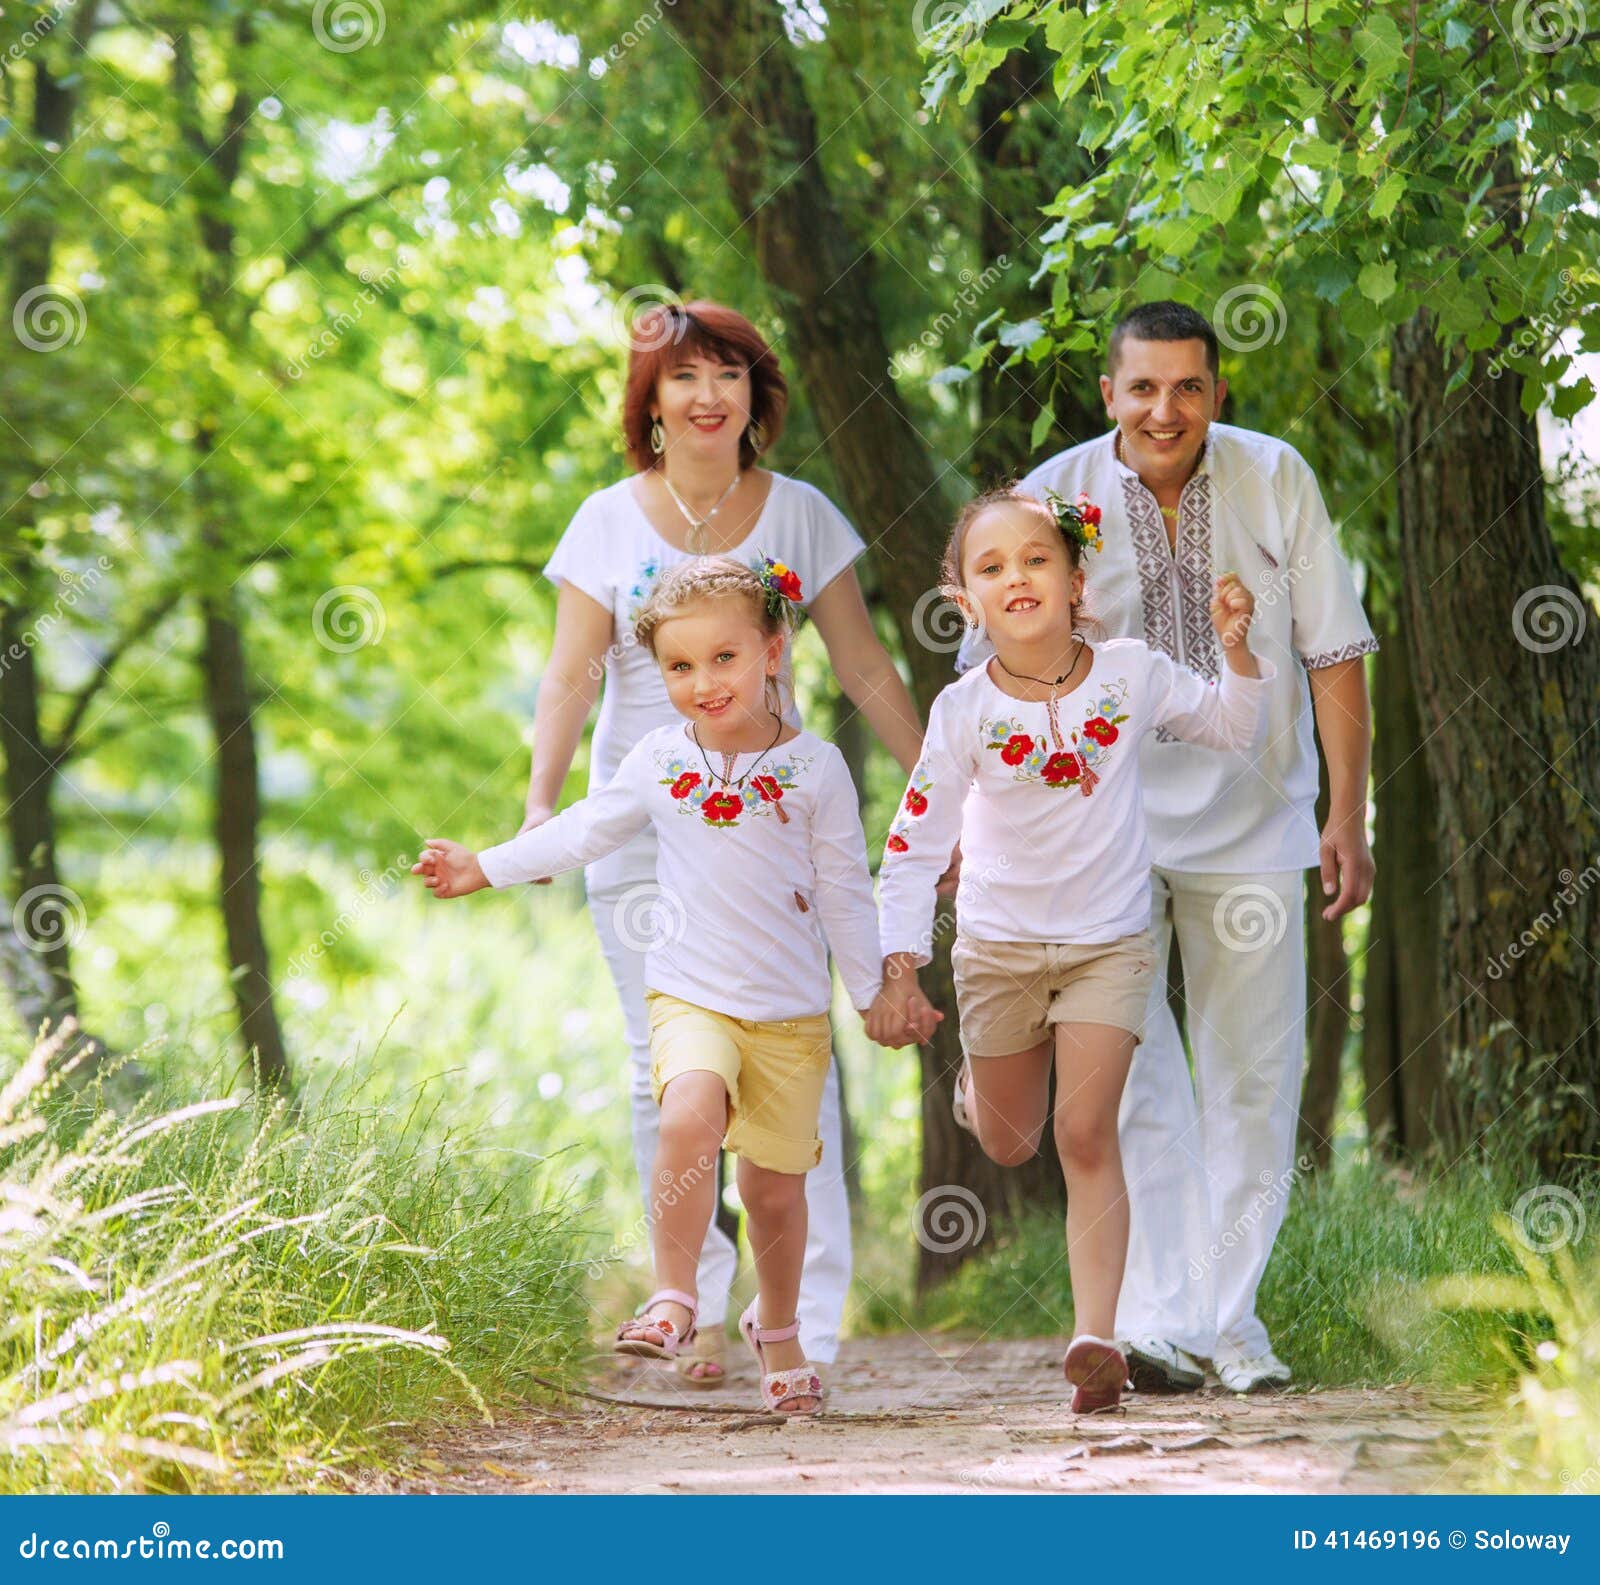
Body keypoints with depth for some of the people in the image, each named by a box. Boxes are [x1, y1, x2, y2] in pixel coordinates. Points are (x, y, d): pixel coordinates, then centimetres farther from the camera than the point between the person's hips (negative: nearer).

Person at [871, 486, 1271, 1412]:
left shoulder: (1131, 674, -8)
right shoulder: (965, 710, -12)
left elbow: (1233, 730, 10)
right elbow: (916, 843, -10)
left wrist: (1237, 651, -10)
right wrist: (899, 971, -17)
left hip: (1109, 944, -1)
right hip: (999, 946, 1)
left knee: (1087, 1135, -12)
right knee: (1010, 1146, 14)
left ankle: (1097, 1336, -12)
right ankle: (981, 1081, 52)